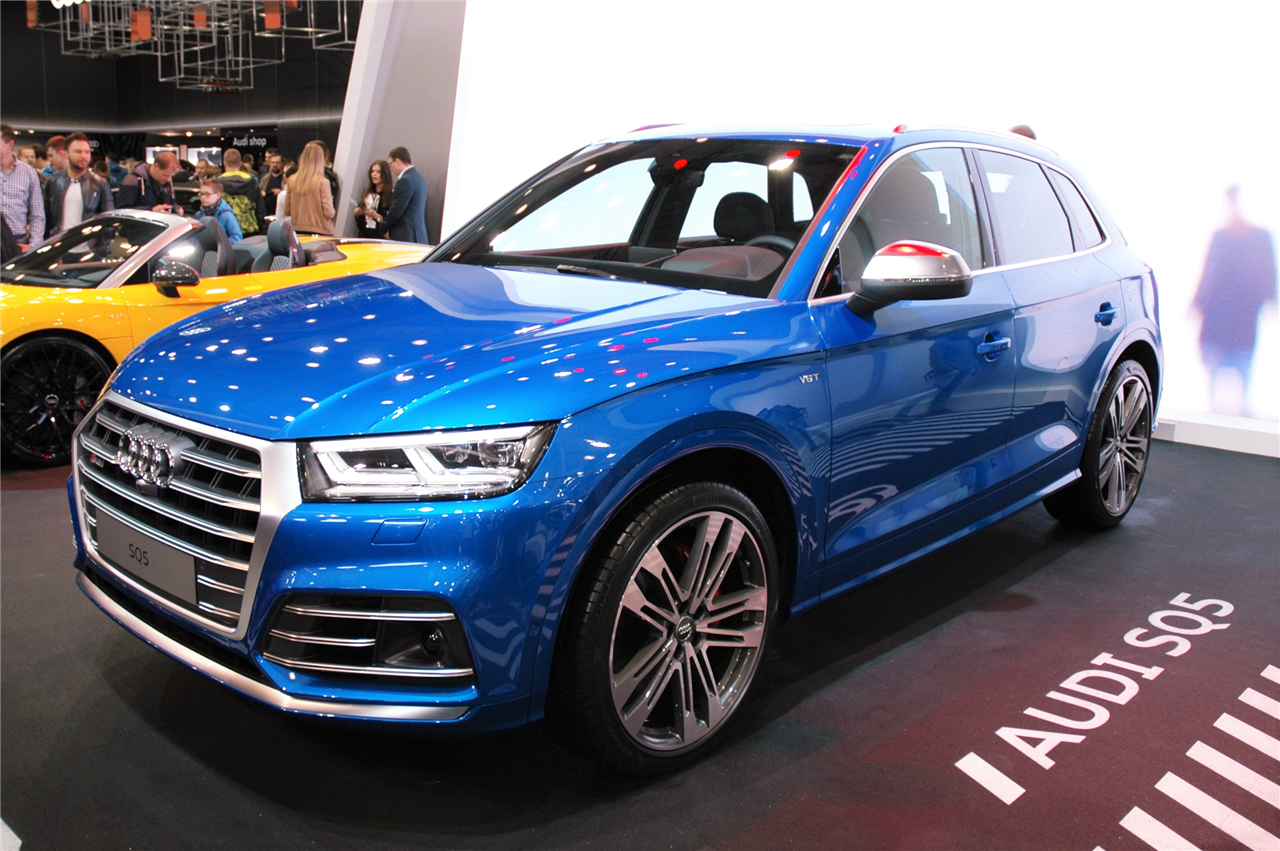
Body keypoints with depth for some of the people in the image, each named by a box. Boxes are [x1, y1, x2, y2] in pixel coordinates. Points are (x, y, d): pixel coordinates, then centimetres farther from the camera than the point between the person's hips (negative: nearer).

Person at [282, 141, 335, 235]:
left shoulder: (292, 181, 1)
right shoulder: (322, 182, -11)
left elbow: (287, 211, 7)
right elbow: (329, 213, -13)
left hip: (298, 231, 5)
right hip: (321, 232, -5)